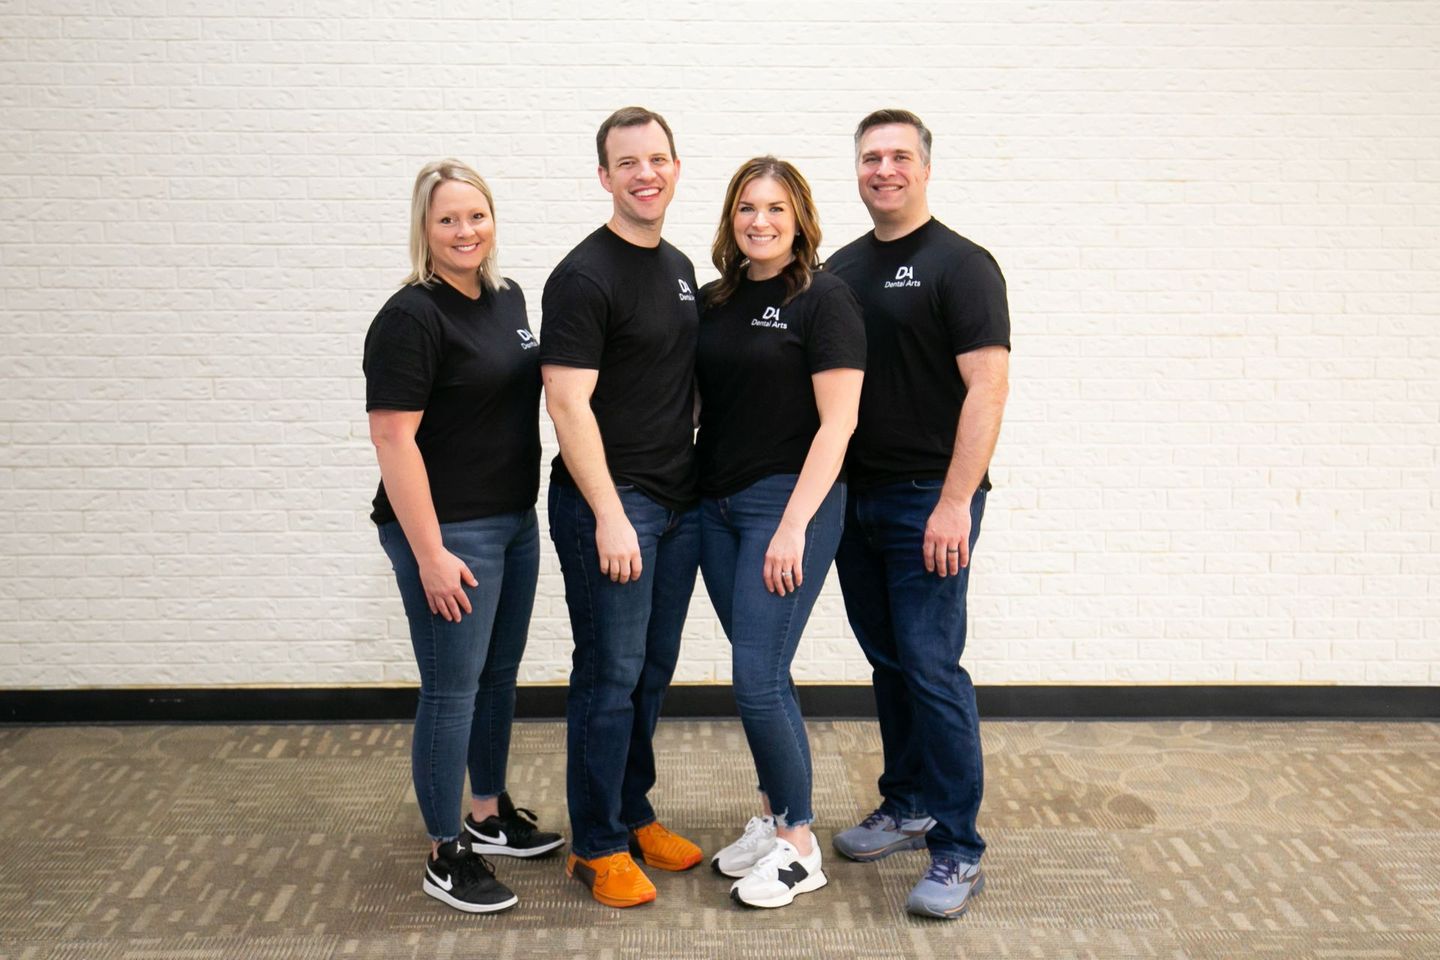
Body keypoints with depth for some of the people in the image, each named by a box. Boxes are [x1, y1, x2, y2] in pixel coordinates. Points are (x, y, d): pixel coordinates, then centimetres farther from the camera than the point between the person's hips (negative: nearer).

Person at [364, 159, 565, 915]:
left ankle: (491, 815, 35)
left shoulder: (506, 297, 9)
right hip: (449, 532, -8)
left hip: (514, 521, 8)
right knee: (452, 690, 1)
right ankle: (446, 857, 16)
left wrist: (523, 510, 17)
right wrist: (430, 554, -21)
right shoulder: (411, 318, -15)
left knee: (498, 675, 18)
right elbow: (393, 439, -19)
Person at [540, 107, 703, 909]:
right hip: (610, 504, -7)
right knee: (611, 676, 0)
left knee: (654, 670, 15)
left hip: (679, 503, 7)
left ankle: (634, 814, 30)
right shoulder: (585, 277, -11)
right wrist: (610, 515, -21)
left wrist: (701, 473, 13)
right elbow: (568, 402, -17)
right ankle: (596, 845, 15)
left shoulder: (680, 267, 13)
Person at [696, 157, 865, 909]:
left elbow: (837, 423, -13)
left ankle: (799, 846, 11)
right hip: (717, 506, 6)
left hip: (788, 504, -6)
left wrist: (795, 525, -18)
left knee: (757, 679, -6)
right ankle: (773, 816, 29)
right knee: (760, 673, 14)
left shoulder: (823, 299, -8)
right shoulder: (715, 301, 10)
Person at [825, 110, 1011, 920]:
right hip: (855, 498, 6)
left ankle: (958, 852, 5)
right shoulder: (840, 269, 13)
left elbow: (988, 387, -14)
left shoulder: (960, 265, -6)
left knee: (932, 667, -5)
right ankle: (907, 807, 29)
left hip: (929, 503, -6)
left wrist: (955, 503, -21)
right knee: (888, 662, 14)